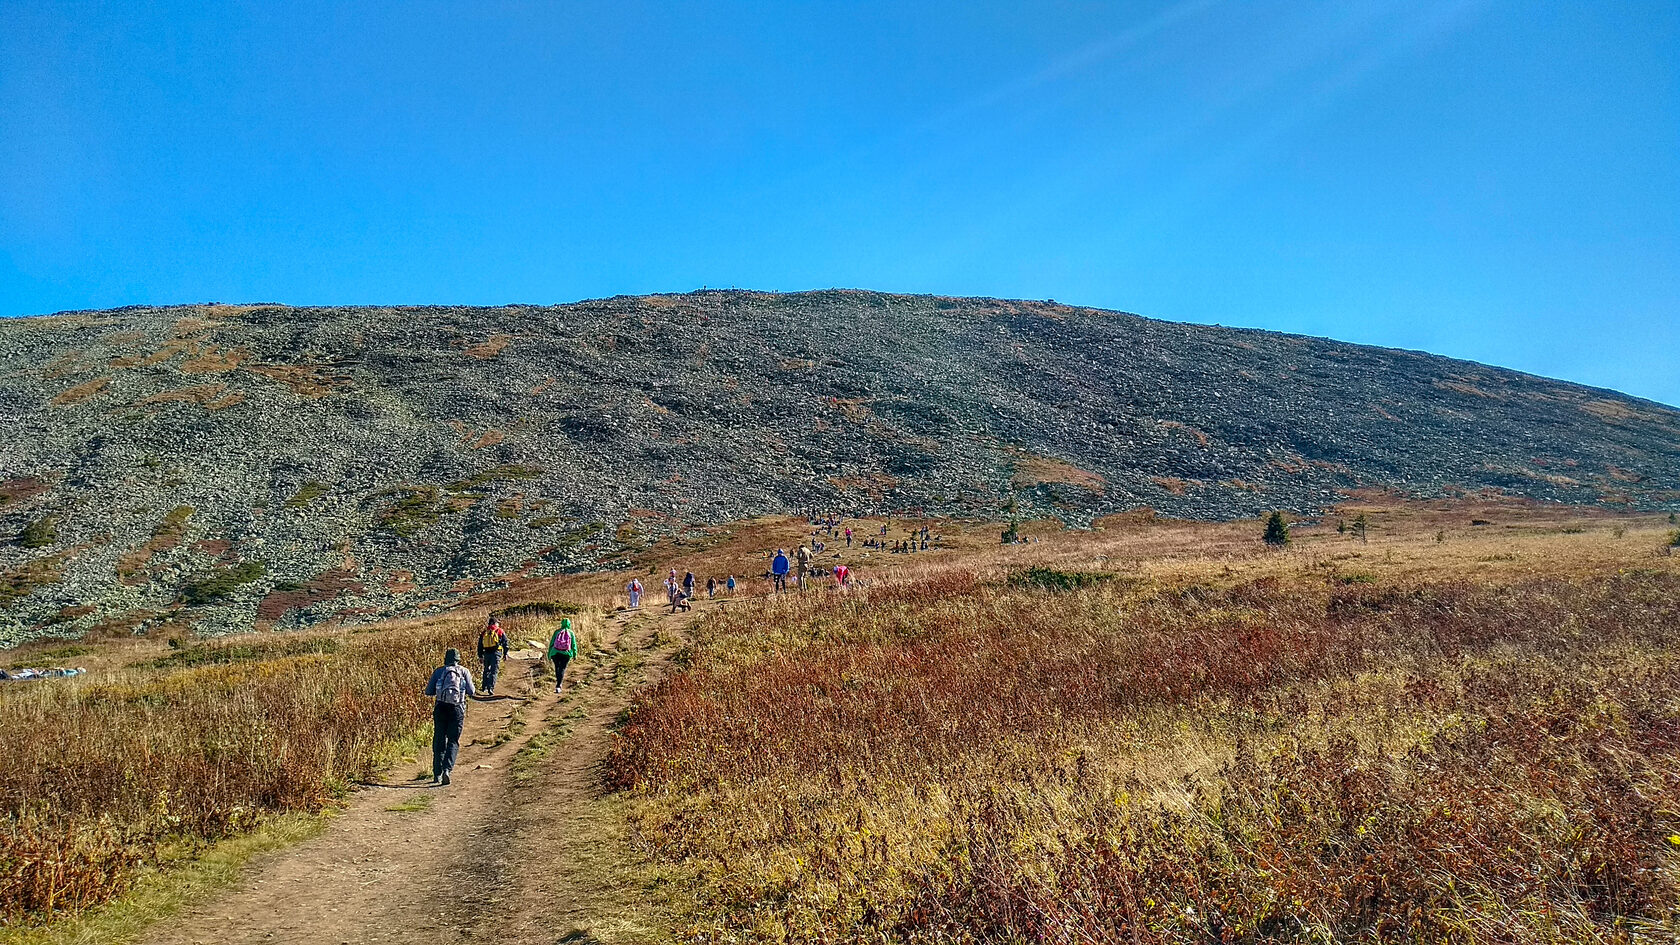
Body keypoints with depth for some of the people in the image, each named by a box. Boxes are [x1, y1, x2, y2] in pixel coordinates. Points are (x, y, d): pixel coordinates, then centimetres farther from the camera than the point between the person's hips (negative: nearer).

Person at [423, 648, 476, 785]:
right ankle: (447, 769, -18)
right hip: (457, 708, -1)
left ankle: (437, 775, 12)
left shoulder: (438, 671, 12)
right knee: (453, 741, 4)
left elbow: (428, 691, 7)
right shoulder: (464, 671, 9)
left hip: (441, 707, 1)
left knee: (439, 742, 11)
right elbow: (471, 691, 2)